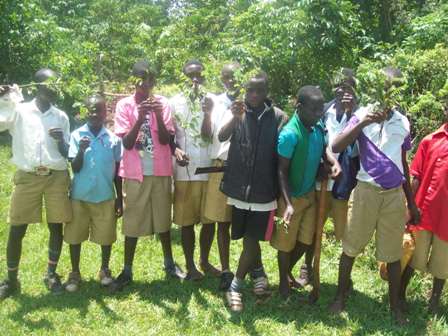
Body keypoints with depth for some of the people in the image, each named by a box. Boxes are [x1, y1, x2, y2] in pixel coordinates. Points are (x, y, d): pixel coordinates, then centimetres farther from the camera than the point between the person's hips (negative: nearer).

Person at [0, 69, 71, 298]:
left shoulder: (61, 116, 9)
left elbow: (66, 153, 8)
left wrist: (61, 140, -12)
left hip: (56, 177, 2)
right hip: (27, 177, -1)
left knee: (56, 227, 5)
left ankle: (52, 274, 23)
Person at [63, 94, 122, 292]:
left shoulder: (113, 138, 0)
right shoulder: (77, 135, -3)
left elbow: (117, 171, 6)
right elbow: (75, 168, -8)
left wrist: (120, 199, 6)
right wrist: (81, 150, -27)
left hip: (105, 196, 1)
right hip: (79, 196, 0)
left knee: (106, 236, 7)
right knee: (75, 235, 8)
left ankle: (105, 270, 29)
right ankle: (74, 273, 25)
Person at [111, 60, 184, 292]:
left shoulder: (162, 103, 0)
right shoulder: (124, 105, -3)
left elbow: (165, 140, -7)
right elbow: (127, 143, -9)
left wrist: (158, 115, -22)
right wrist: (140, 118, -22)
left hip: (160, 172, 1)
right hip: (134, 173, -1)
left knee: (163, 218, 14)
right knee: (132, 222, 5)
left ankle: (169, 262, 30)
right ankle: (127, 271, 17)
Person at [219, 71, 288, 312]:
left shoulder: (278, 117, -3)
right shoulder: (238, 113, 2)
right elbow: (222, 137, -13)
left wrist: (281, 191, -5)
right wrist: (235, 118, -32)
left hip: (263, 189, -2)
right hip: (239, 187, 2)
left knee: (252, 239, 1)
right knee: (249, 237, 15)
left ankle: (235, 285, 15)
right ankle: (257, 271, 39)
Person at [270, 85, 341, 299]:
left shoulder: (318, 126, -7)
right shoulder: (289, 134, -27)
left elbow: (324, 148, 8)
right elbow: (282, 171, -22)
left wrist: (334, 162, -15)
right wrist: (288, 204, -28)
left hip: (310, 193, 6)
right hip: (292, 197, -6)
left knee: (305, 241, 16)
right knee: (286, 243, 10)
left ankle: (288, 271, 40)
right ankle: (283, 280, 33)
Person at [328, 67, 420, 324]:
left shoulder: (403, 122, 8)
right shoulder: (363, 115, -4)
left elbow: (403, 164, 15)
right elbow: (336, 147, -15)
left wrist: (412, 202, 16)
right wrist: (363, 123, -25)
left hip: (395, 193, 3)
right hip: (367, 190, -3)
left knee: (394, 252, 10)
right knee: (351, 246, 7)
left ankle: (395, 304, 25)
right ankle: (341, 295, 24)